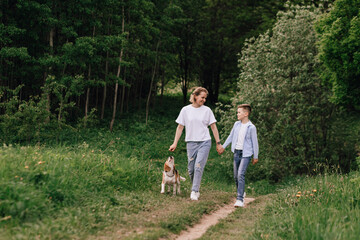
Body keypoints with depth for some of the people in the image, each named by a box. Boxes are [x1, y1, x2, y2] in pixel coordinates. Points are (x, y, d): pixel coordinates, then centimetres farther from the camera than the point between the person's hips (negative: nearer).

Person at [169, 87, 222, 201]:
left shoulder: (207, 110, 4)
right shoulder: (185, 110, 4)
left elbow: (213, 127, 8)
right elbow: (180, 127, 8)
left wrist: (218, 143, 6)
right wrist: (175, 143, 5)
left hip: (204, 142, -1)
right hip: (191, 142, 1)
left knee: (199, 167, -14)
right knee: (191, 169, 4)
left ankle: (194, 192, -12)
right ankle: (196, 188, 24)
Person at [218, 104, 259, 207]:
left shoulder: (251, 127, -11)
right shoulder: (236, 124, 6)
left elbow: (255, 142, -5)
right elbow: (231, 136, 20)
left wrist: (256, 157, 0)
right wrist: (223, 146, 24)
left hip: (246, 153, -6)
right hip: (236, 152, 6)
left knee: (241, 175, -17)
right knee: (236, 176, 11)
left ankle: (240, 200, -18)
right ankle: (241, 193, 34)